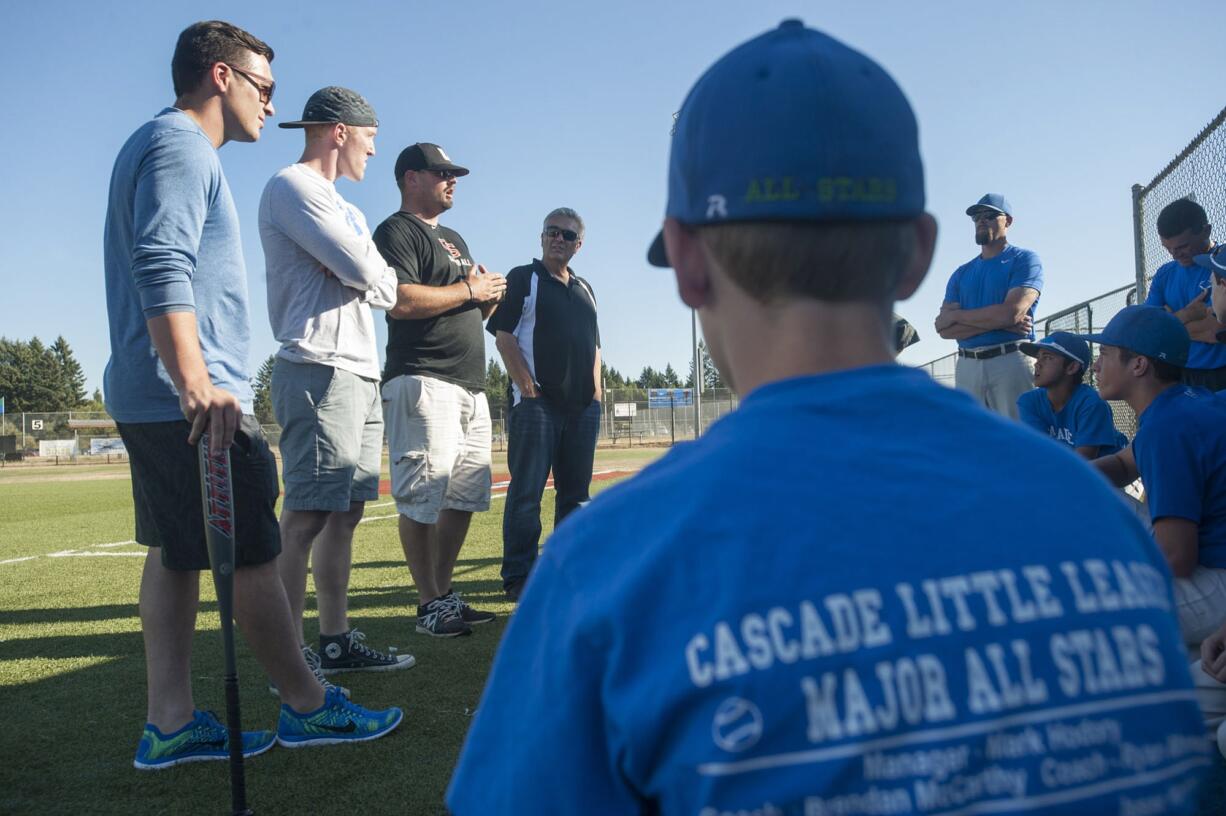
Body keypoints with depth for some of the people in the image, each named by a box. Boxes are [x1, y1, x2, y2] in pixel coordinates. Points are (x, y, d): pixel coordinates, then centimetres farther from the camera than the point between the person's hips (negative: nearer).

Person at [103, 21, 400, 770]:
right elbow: (163, 272, -22)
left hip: (152, 400, 11)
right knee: (254, 555, -3)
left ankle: (171, 724, 16)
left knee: (176, 555, 10)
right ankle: (307, 707, 9)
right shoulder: (179, 145, -9)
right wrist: (196, 385, -29)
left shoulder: (173, 147, 23)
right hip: (189, 402, -11)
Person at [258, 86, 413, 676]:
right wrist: (361, 270, 6)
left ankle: (336, 641, 17)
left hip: (361, 374, 10)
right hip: (320, 370, -10)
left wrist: (362, 271, 0)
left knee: (345, 512, 10)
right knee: (306, 516, -10)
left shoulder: (344, 208, 27)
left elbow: (387, 290, 19)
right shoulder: (292, 187, -4)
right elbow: (366, 271, -14)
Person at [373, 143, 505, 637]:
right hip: (423, 382, -9)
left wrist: (491, 295, 5)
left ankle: (445, 593, 19)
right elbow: (401, 300, -19)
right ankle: (430, 604, 1)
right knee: (423, 499, -7)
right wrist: (469, 288, -11)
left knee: (465, 495, 10)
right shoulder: (396, 231, -3)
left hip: (471, 385, 9)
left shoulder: (454, 239, 26)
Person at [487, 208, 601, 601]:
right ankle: (518, 576, 1)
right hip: (537, 402, -6)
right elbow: (504, 337, -6)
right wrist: (528, 388, -14)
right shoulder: (522, 278, 2)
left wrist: (595, 392, 9)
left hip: (583, 407, 6)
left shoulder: (585, 289, 21)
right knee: (526, 492, -5)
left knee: (575, 493, 10)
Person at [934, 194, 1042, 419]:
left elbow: (1011, 312, -11)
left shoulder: (1024, 259, 5)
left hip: (1011, 361, -4)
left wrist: (957, 315, 1)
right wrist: (1000, 322, -8)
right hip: (967, 366, 5)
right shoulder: (961, 273, 18)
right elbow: (944, 329, 5)